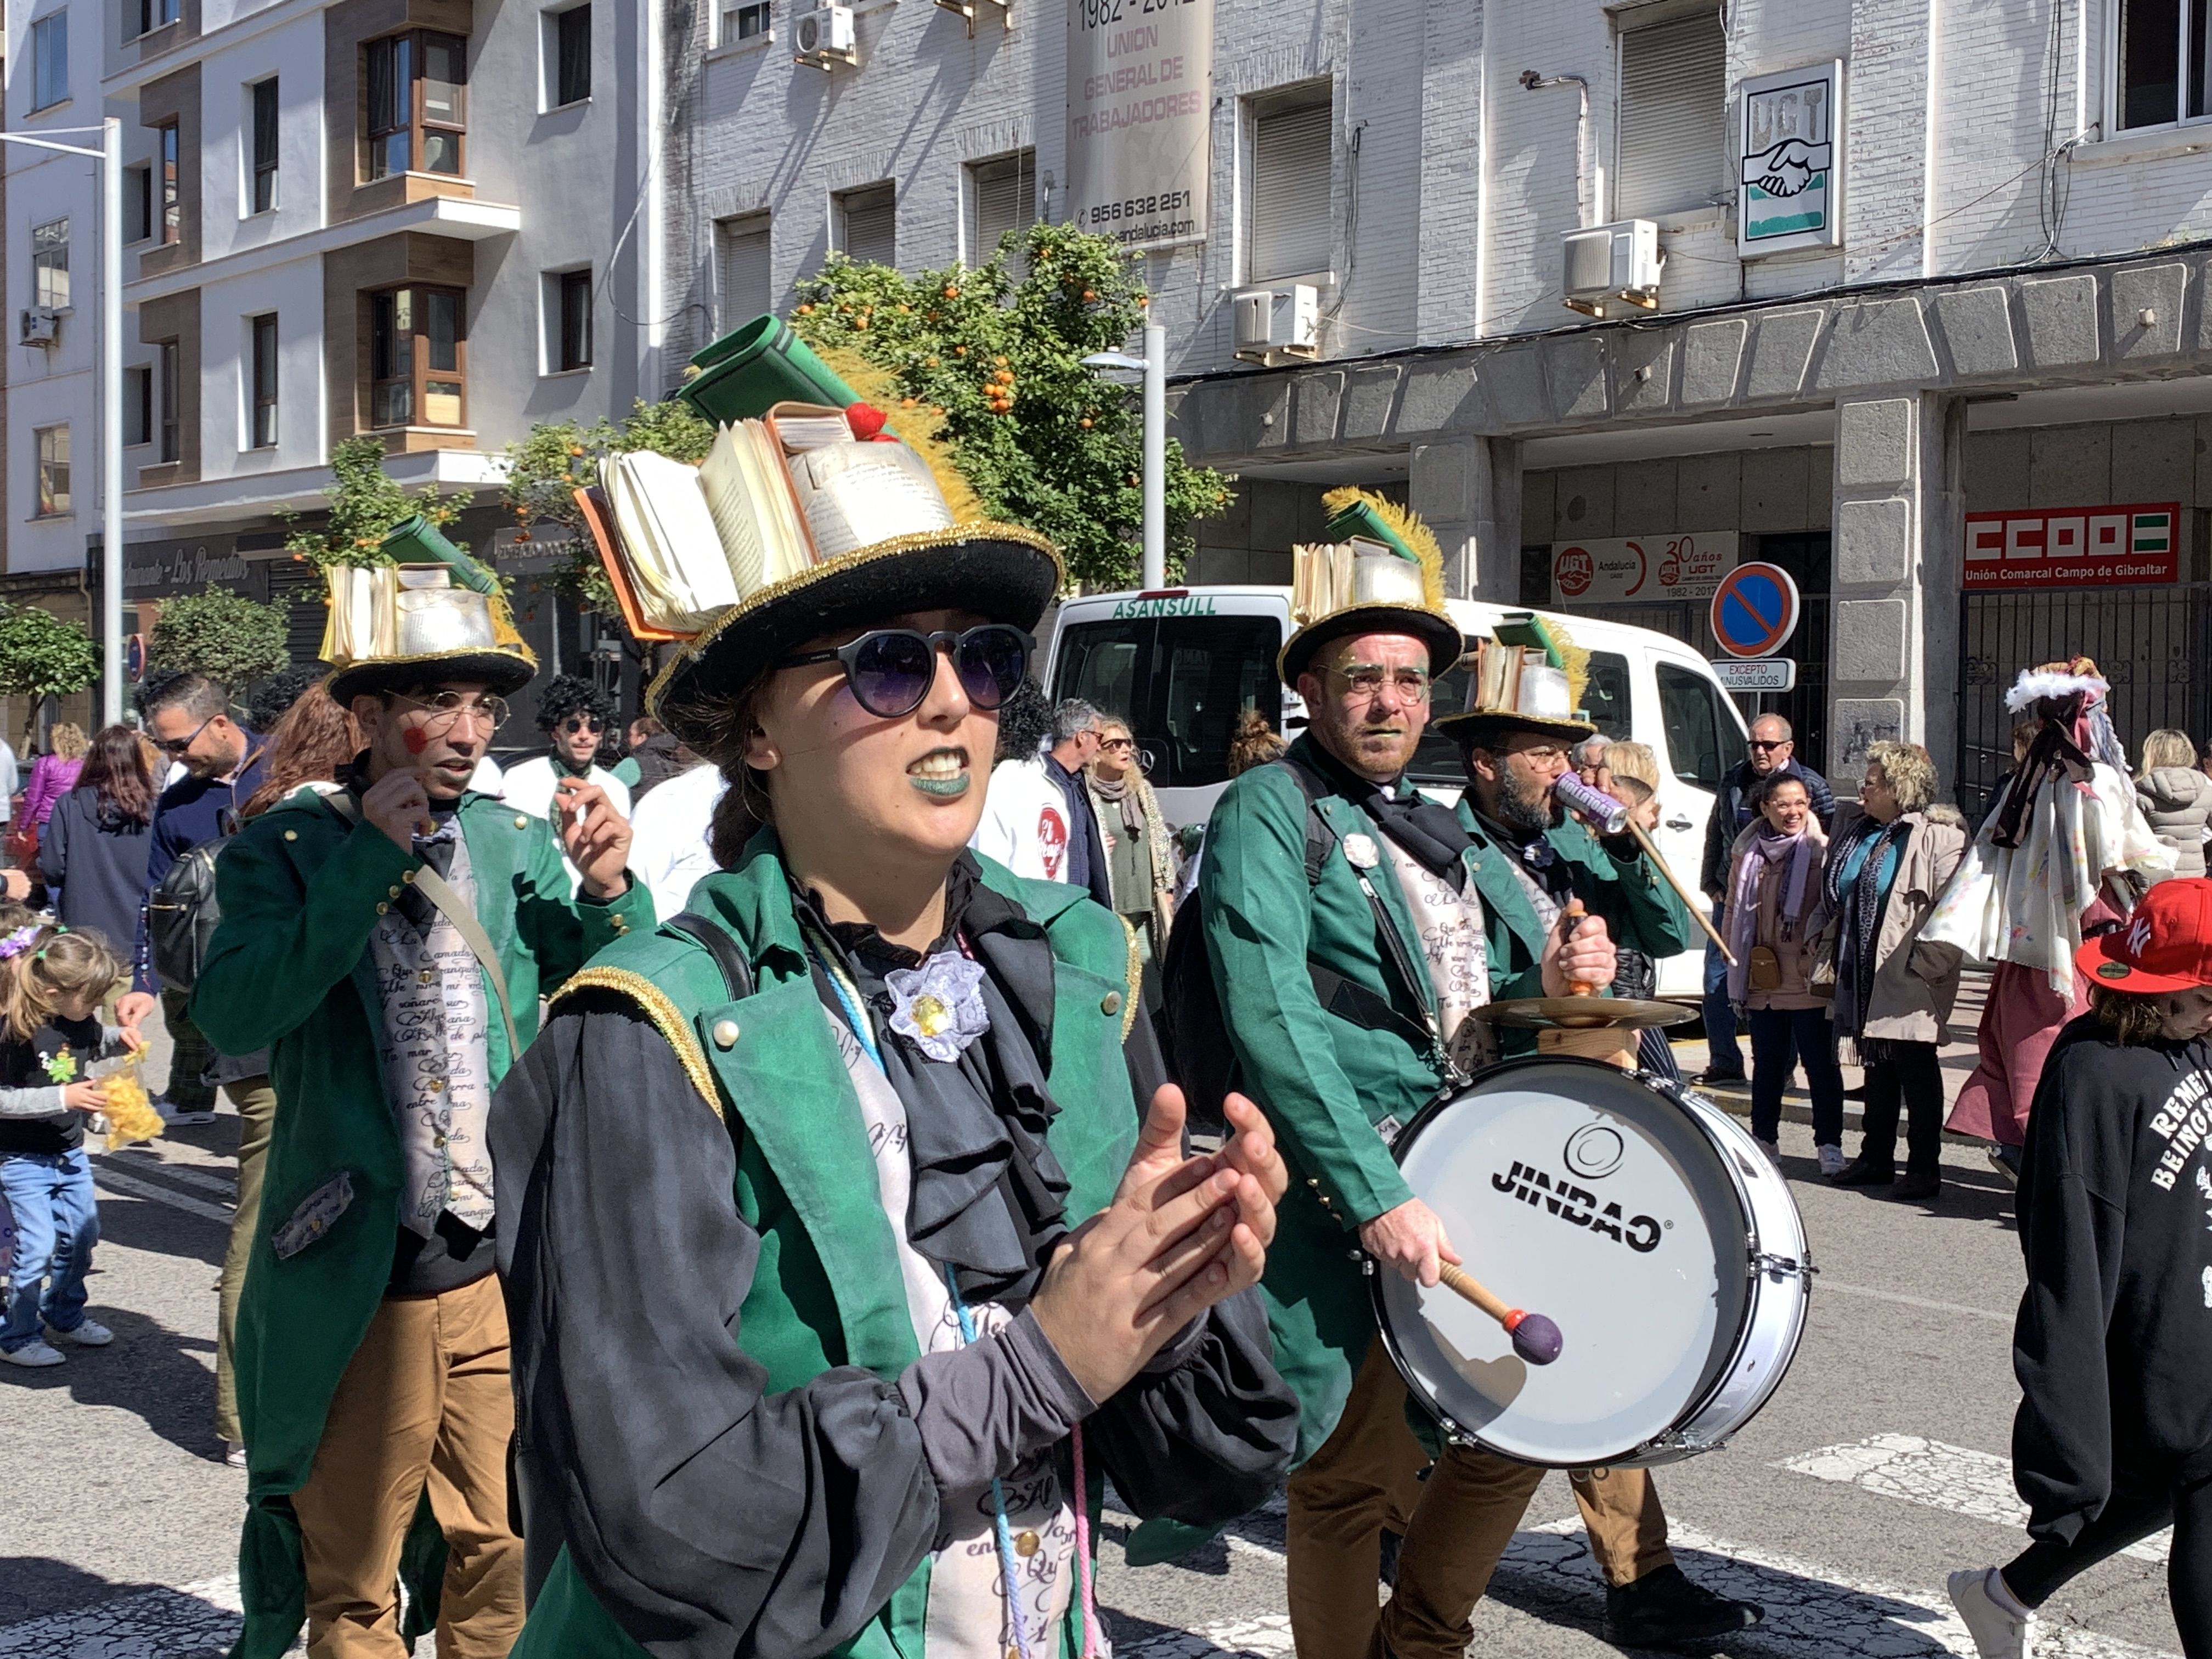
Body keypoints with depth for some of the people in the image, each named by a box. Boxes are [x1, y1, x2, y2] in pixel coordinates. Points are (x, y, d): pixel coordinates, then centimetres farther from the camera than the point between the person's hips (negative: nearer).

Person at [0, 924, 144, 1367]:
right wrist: (61, 1098, -30)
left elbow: (96, 1045, 21)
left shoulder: (79, 1022, -3)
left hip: (70, 1151, 8)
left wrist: (121, 1038, -1)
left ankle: (64, 1318, 34)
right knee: (37, 1244, -9)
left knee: (81, 1234, 15)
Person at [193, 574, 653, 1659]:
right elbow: (231, 1018, -21)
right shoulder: (286, 851, -5)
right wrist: (369, 861, -23)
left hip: (508, 1279, 3)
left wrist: (607, 897, -14)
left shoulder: (518, 846, 4)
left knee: (502, 1563, 15)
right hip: (355, 1287, -2)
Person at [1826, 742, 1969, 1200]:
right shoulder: (1860, 832, 13)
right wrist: (1832, 951, 17)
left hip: (1909, 977, -8)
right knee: (1878, 1067, 15)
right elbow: (1840, 899, 23)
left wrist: (1927, 964, -20)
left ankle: (1924, 1167, 8)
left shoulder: (1938, 835, -13)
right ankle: (1875, 1158, 24)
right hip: (1863, 974, 8)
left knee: (1916, 1069, 0)